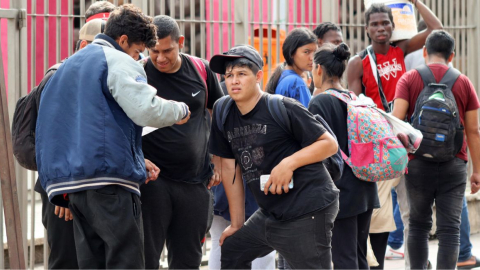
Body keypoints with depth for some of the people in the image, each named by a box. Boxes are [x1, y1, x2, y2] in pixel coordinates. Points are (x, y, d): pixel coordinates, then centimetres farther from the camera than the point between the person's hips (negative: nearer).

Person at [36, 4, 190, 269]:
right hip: (109, 177, -8)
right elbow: (147, 110, -18)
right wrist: (181, 110, 2)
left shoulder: (69, 66, 25)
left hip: (69, 180, 8)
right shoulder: (119, 62, -4)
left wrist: (138, 162, 27)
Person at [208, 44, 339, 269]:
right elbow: (229, 167, 12)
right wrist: (237, 224, 14)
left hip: (308, 210, -8)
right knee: (230, 252, 20)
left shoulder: (283, 108, -13)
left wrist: (289, 163, -23)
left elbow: (329, 143, -10)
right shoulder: (224, 113, 6)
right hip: (269, 214, 8)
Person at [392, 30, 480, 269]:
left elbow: (396, 119, -10)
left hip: (418, 162, 0)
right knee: (449, 229, -1)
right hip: (454, 165, 0)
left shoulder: (409, 79, 1)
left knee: (419, 225, 15)